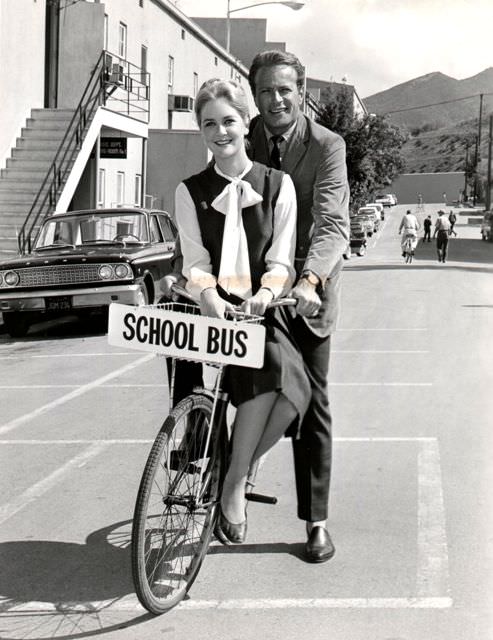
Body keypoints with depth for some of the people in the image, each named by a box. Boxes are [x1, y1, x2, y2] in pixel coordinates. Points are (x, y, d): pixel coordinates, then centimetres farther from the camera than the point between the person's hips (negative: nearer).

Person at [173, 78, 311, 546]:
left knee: (278, 369, -31)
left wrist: (266, 292, -20)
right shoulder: (190, 191, 11)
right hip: (209, 307, 0)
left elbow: (281, 258, 2)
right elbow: (195, 261, 2)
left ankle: (234, 481, -18)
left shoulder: (277, 185, 10)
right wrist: (207, 294, -21)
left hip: (260, 307, 0)